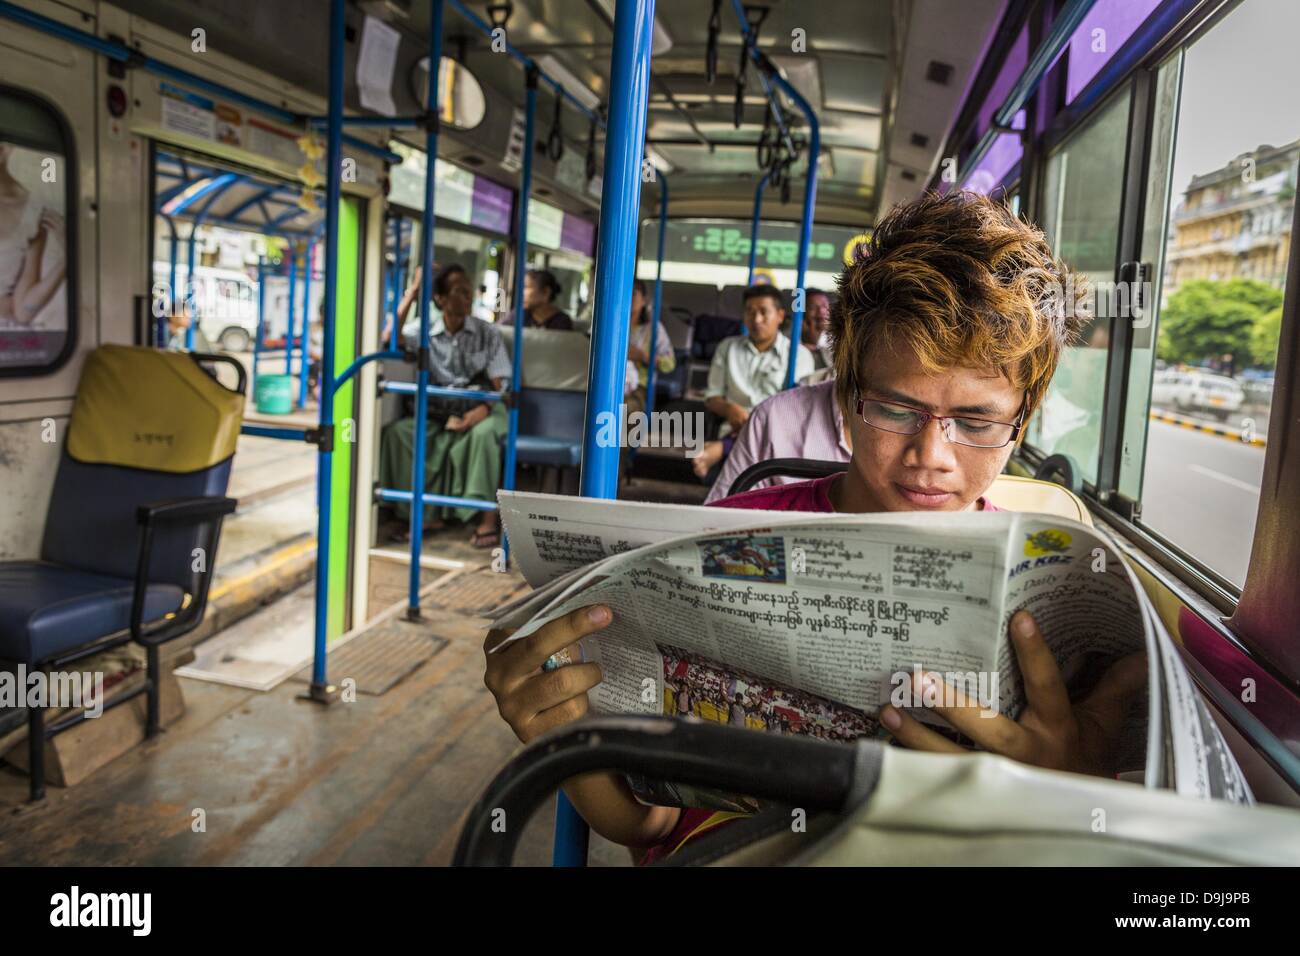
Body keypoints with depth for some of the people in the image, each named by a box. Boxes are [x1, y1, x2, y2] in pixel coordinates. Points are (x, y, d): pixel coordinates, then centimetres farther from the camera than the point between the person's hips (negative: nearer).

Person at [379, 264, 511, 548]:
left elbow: (499, 383, 0)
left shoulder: (488, 333, 4)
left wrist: (483, 409, -22)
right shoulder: (426, 333, 7)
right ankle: (428, 513, -19)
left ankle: (488, 519, -29)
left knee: (482, 432, -38)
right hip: (440, 413, 2)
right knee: (398, 431, -24)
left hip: (481, 410, -2)